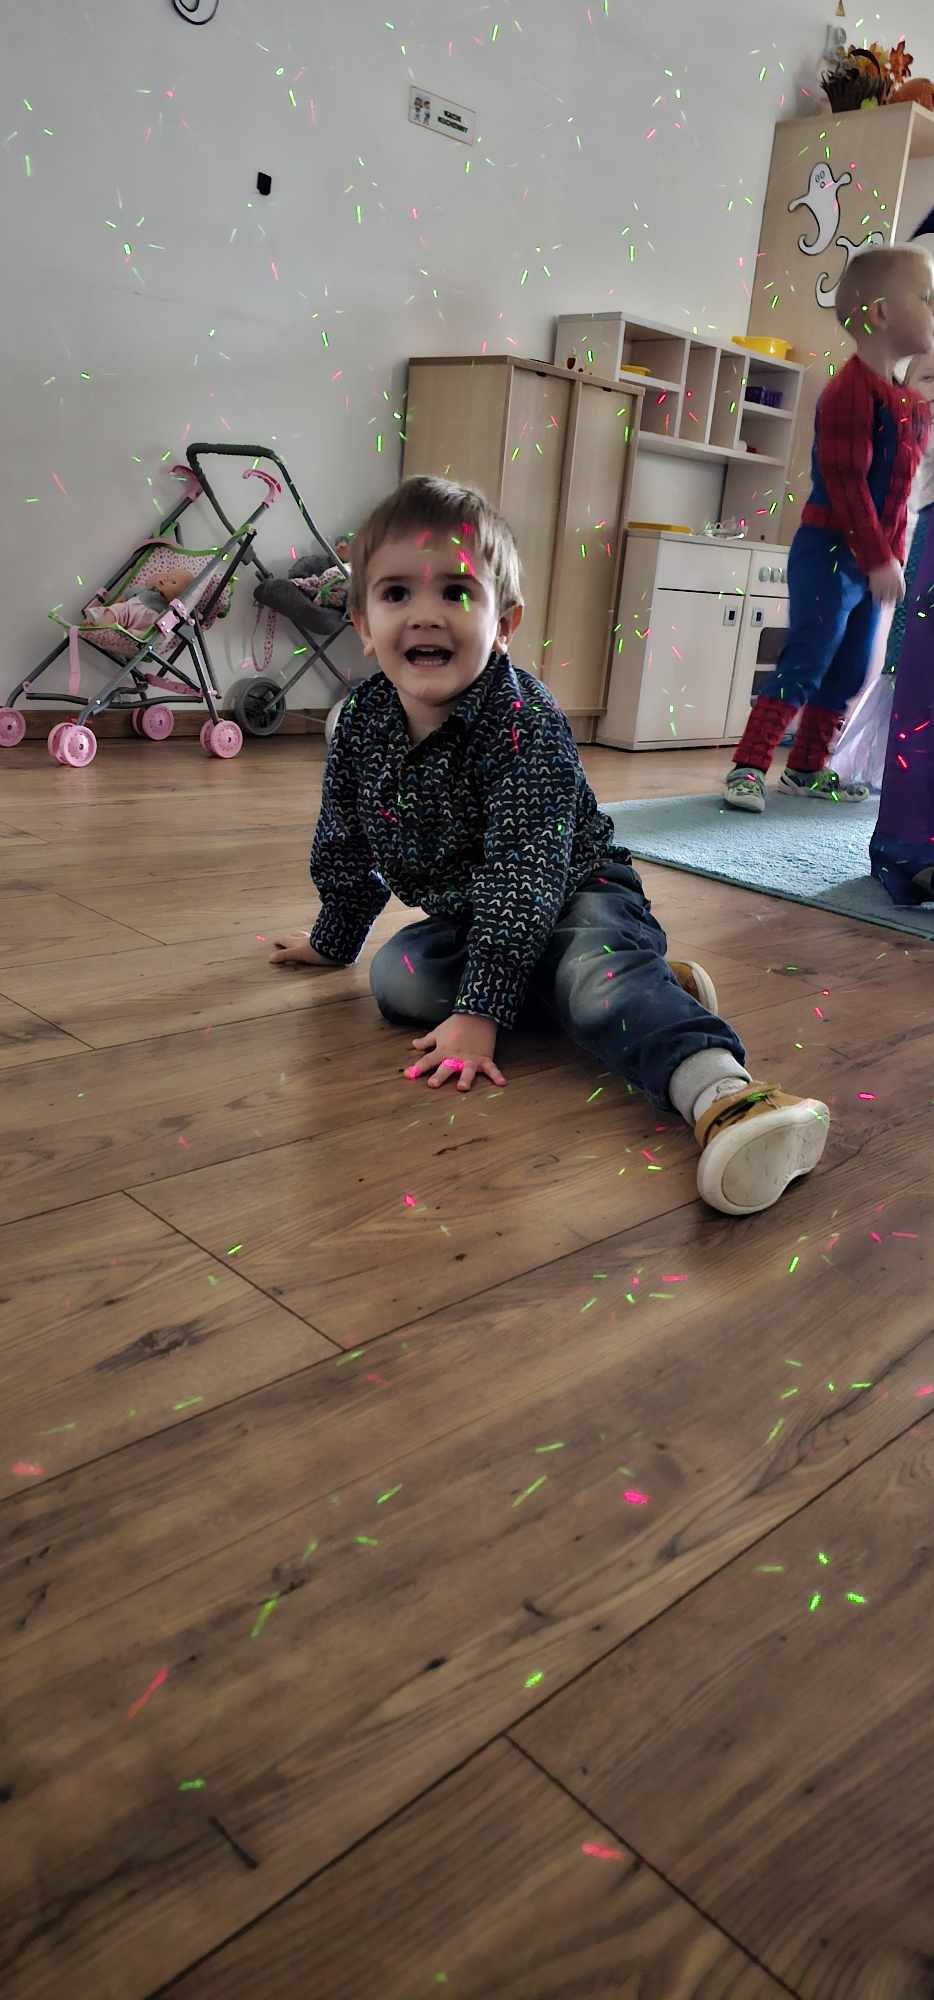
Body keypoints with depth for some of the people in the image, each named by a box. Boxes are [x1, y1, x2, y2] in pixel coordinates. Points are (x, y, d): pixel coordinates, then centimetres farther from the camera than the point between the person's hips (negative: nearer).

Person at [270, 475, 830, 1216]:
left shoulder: (526, 725, -26)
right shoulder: (361, 721, -7)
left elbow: (521, 878, -31)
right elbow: (345, 847, 10)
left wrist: (479, 1013, -35)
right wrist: (333, 939, 21)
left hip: (576, 896, -7)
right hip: (466, 916, 7)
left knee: (595, 972, -36)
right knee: (397, 975, -19)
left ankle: (724, 1094, -62)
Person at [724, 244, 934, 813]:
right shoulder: (851, 391, -14)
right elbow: (845, 482, -21)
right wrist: (878, 558, -23)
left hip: (873, 562, 9)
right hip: (830, 552, -9)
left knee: (850, 672, 12)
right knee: (805, 664, -13)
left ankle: (806, 769, 22)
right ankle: (747, 769, -10)